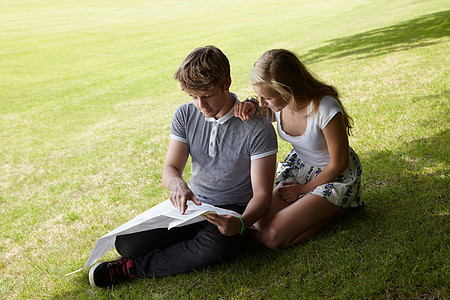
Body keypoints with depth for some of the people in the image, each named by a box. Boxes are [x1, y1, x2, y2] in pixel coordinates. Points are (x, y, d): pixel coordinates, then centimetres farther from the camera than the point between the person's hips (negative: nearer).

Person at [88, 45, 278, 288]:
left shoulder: (258, 128, -17)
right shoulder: (185, 115, -2)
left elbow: (262, 193, -17)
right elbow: (170, 169, -3)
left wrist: (241, 223, -39)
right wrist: (177, 184, -30)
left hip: (234, 210, -3)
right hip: (192, 204, 4)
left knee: (215, 245, -39)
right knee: (126, 243, -15)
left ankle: (132, 268, -18)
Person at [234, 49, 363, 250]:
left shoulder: (325, 109, -33)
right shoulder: (278, 103, -16)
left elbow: (339, 163, -20)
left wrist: (304, 189, -8)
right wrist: (252, 109, -16)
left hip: (335, 176, -6)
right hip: (298, 166, 7)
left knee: (272, 238, -18)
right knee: (259, 226, -9)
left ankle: (337, 210, 1)